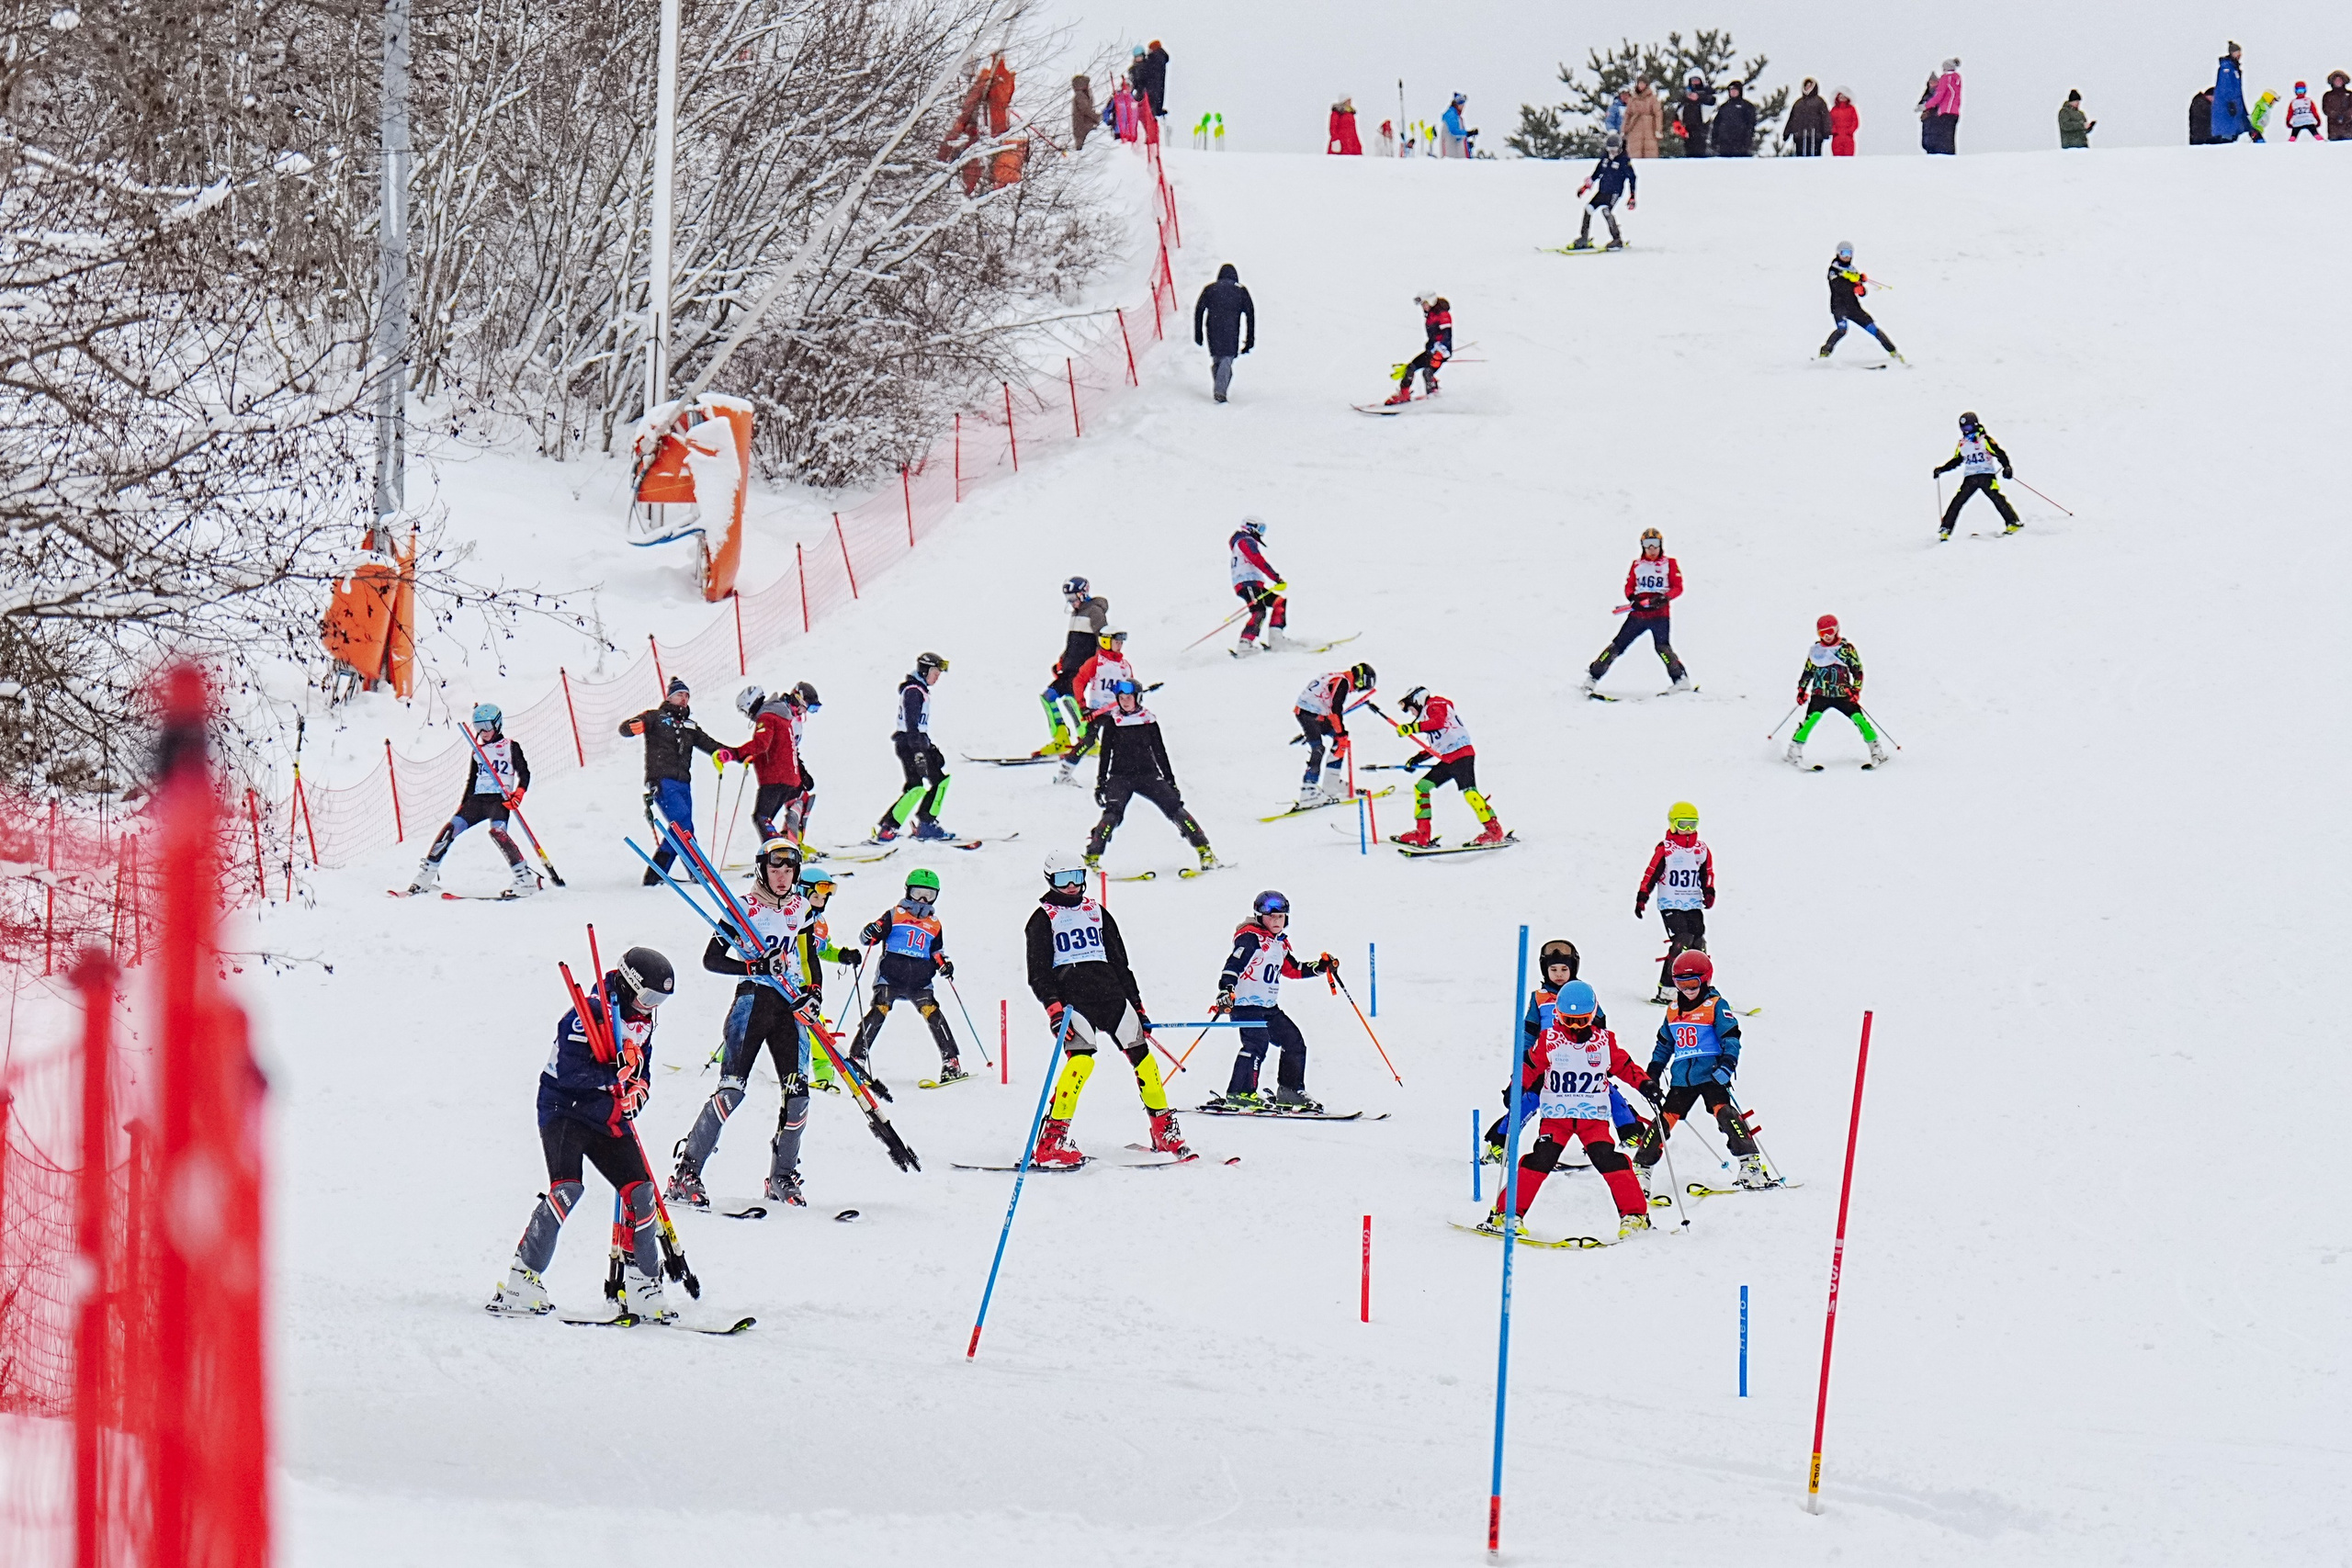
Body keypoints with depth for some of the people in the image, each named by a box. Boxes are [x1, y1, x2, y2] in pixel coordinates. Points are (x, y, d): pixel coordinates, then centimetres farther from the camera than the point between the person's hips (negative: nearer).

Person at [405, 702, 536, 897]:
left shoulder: (511, 747, 7)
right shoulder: (476, 751, 21)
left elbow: (524, 774, 0)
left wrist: (518, 794, -18)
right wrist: (462, 806, 15)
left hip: (499, 799, -5)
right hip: (477, 800, 5)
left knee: (496, 831, -32)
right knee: (450, 828, -13)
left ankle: (526, 880, -31)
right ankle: (426, 876, -8)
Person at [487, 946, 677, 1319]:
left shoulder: (641, 1022, 11)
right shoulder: (589, 1014, -16)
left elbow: (641, 1071, 18)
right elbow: (568, 1072, -23)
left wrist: (637, 1091, -5)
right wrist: (617, 1076, -26)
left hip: (608, 1121, 8)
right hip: (565, 1113, -8)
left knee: (639, 1193, 0)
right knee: (567, 1189, -25)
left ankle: (640, 1290, 10)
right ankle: (522, 1281, -22)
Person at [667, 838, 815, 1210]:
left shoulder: (803, 910, 12)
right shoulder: (745, 908, -2)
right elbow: (711, 959, -6)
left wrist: (813, 992, 2)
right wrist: (755, 967, -19)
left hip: (790, 1005, 5)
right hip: (752, 1001, -5)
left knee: (797, 1092, -4)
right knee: (732, 1088, -15)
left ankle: (783, 1178, 12)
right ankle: (686, 1172, -10)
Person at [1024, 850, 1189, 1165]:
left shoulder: (1096, 912, 20)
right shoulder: (1043, 918, 6)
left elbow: (1120, 962, 23)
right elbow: (1038, 973, -2)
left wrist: (1136, 1007, 18)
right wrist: (1053, 1009, -17)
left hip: (1110, 993, 6)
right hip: (1071, 996, -6)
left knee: (1141, 1054, 0)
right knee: (1081, 1059, -24)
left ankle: (1165, 1131, 13)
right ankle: (1050, 1142, -25)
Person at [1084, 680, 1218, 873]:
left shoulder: (1148, 721, 6)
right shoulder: (1113, 723, 4)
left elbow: (1160, 753, 11)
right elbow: (1105, 755, 8)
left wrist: (1170, 780, 11)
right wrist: (1100, 783, 2)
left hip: (1148, 774, 1)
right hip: (1120, 777, -1)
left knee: (1174, 808, -11)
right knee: (1113, 813, -24)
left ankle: (1204, 850, -6)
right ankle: (1092, 856, -22)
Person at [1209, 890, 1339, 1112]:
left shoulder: (1280, 943, 18)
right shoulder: (1251, 938, -9)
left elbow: (1293, 969, 31)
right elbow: (1234, 964, -20)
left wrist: (1320, 967, 21)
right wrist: (1226, 990, -34)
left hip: (1269, 1008, 9)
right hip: (1246, 1004, -9)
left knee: (1295, 1042, 11)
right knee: (1257, 1042, -25)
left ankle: (1290, 1091, 21)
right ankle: (1239, 1094, -26)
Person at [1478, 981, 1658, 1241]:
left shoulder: (1605, 1041, 3)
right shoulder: (1549, 1040, -1)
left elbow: (1624, 1066, 9)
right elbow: (1529, 1067, 3)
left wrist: (1645, 1084, -7)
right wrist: (1515, 1090, -13)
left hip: (1594, 1115, 1)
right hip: (1556, 1114, -1)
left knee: (1607, 1159, -16)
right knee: (1541, 1159, -16)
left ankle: (1635, 1214, -7)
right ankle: (1508, 1212, -8)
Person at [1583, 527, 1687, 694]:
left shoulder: (1669, 564, 7)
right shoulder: (1637, 565, 14)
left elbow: (1677, 587, 1)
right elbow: (1629, 586, 13)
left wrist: (1664, 598, -18)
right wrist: (1633, 598, -10)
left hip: (1660, 613, -3)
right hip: (1638, 613, 3)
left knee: (1662, 647, -21)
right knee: (1618, 645, 1)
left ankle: (1681, 680, -18)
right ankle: (1593, 676, 8)